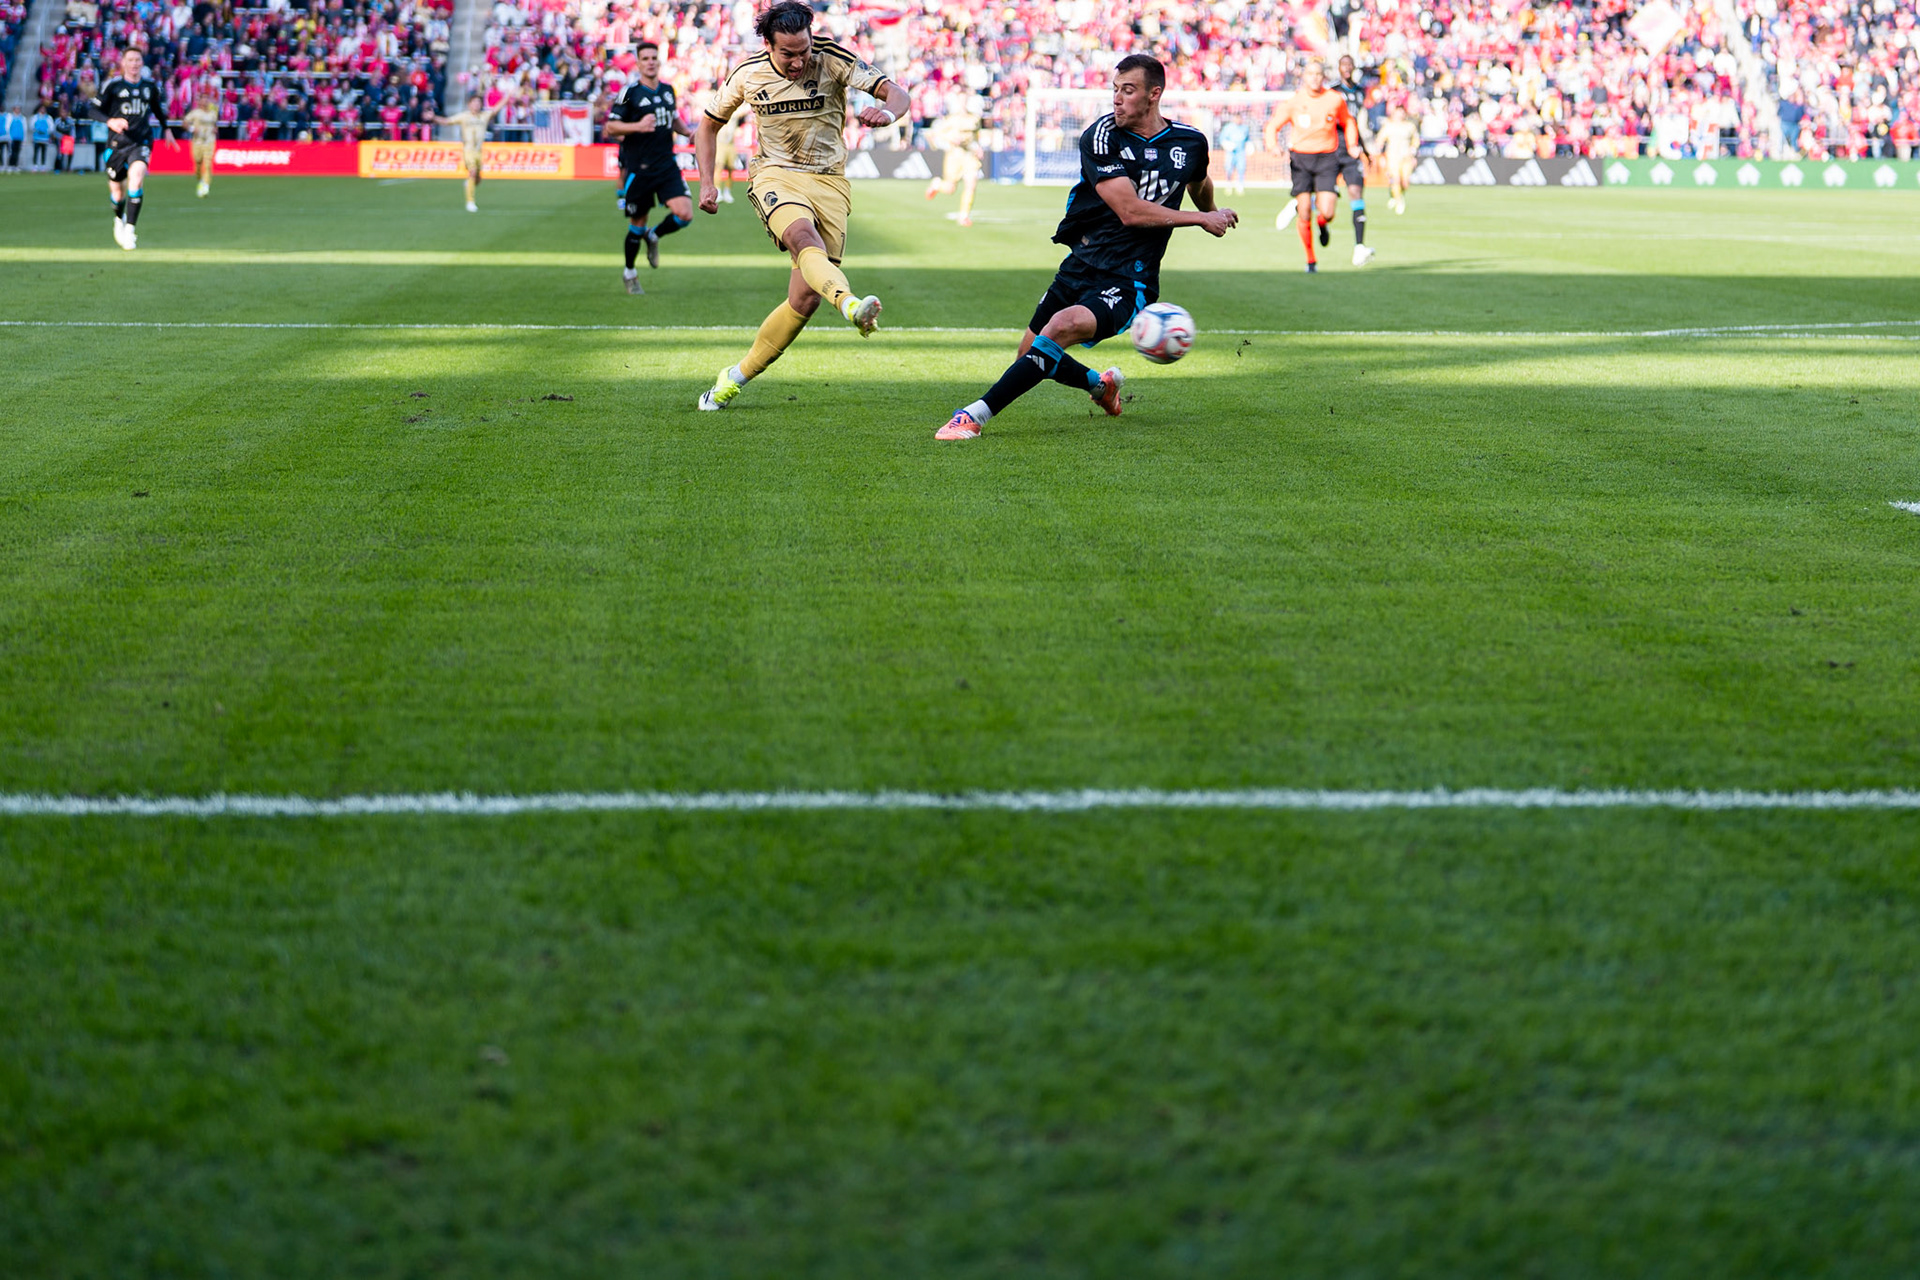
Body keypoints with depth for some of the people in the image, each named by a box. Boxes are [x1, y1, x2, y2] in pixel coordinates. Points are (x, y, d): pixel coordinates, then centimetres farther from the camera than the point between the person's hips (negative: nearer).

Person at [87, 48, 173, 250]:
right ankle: (119, 220, 42)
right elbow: (92, 109, -3)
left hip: (142, 141, 1)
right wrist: (110, 121, -19)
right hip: (117, 142, -1)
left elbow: (158, 109, 29)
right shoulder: (113, 85, -1)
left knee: (137, 175, -26)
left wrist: (165, 129, 29)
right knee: (117, 190, 6)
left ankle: (130, 229, -23)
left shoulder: (150, 86, 10)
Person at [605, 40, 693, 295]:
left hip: (667, 165, 4)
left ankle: (653, 236, 20)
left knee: (684, 214, -13)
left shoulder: (668, 90, 11)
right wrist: (638, 126, -23)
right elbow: (611, 127, -8)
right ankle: (629, 274, 26)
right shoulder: (630, 92, -6)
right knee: (638, 223, 4)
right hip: (638, 167, -4)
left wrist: (687, 131, 8)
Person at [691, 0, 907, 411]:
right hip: (775, 177, -1)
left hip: (829, 181, 1)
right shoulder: (747, 74, -3)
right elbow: (709, 125, 13)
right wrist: (707, 183, 2)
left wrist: (887, 113, -41)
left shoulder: (832, 59, -9)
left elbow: (896, 94, -17)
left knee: (806, 299, -5)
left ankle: (737, 376, 12)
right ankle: (851, 304, -66)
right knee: (805, 237, -37)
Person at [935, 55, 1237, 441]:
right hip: (1080, 265, 2)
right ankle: (1101, 384, 40)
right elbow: (1130, 211, -15)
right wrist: (1201, 218, -9)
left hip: (1128, 282, -2)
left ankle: (976, 415, -30)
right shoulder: (1101, 137, -8)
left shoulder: (1190, 142, 2)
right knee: (1032, 356, 10)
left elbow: (1199, 185, 28)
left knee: (1063, 326, -30)